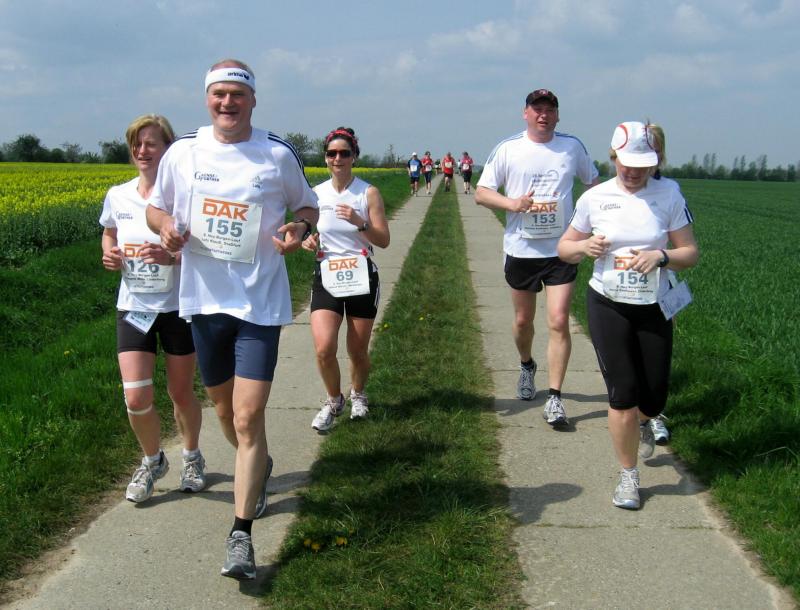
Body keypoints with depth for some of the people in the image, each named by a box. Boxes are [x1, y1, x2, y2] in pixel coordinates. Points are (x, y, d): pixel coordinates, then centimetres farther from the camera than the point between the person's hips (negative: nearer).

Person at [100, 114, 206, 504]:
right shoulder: (118, 196, 1)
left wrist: (170, 257, -28)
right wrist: (109, 256, -3)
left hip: (178, 307, -2)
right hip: (133, 308, 3)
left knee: (181, 393, 11)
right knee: (136, 398, -6)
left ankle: (192, 457, 37)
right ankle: (152, 461, 22)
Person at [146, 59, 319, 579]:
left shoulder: (278, 154, -3)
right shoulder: (183, 152, 2)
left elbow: (307, 205, 12)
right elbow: (157, 207, 14)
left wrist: (299, 229, -11)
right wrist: (167, 230, -10)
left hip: (260, 302, -3)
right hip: (205, 298, 4)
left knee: (249, 417, -11)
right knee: (224, 408, 18)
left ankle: (242, 535, -3)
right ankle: (259, 469, 49)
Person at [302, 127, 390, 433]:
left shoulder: (368, 193, -5)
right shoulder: (316, 194, 3)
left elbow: (384, 241, -7)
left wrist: (359, 222, -24)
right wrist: (308, 241, -6)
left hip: (362, 279, -1)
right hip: (326, 278, 2)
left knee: (358, 351, 7)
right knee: (324, 349, -14)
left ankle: (358, 394, 40)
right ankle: (334, 400, 14)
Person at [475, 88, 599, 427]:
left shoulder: (572, 146, 3)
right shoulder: (508, 149, -1)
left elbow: (595, 183, 17)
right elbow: (481, 193, 0)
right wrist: (512, 203, -18)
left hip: (561, 249, -1)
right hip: (521, 249, 1)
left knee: (559, 322, -10)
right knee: (523, 320, 14)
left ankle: (554, 399, -3)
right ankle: (527, 366, 45)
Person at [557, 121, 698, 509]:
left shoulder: (668, 194, -3)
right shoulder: (595, 198, -2)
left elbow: (690, 253, 0)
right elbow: (564, 248, 8)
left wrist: (661, 256, -21)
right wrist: (584, 247, -14)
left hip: (654, 308, 1)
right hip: (607, 306, -1)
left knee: (653, 398, 5)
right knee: (622, 393, -6)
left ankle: (642, 423, 45)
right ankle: (628, 477, 13)